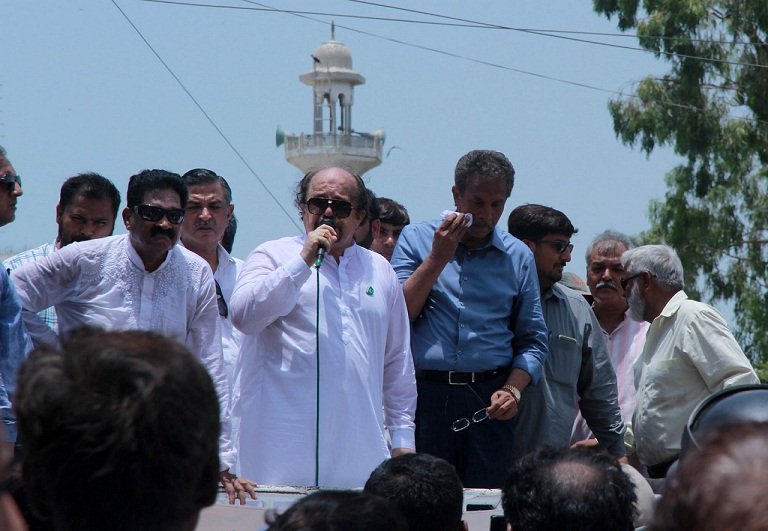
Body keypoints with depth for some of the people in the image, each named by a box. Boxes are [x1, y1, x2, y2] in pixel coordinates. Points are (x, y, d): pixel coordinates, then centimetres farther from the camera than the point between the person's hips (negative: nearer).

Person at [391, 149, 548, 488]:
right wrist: (438, 258, -7)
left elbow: (532, 340, 13)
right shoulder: (416, 239, 8)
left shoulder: (518, 257, 13)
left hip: (487, 404, 2)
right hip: (424, 395, -1)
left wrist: (513, 390, -4)